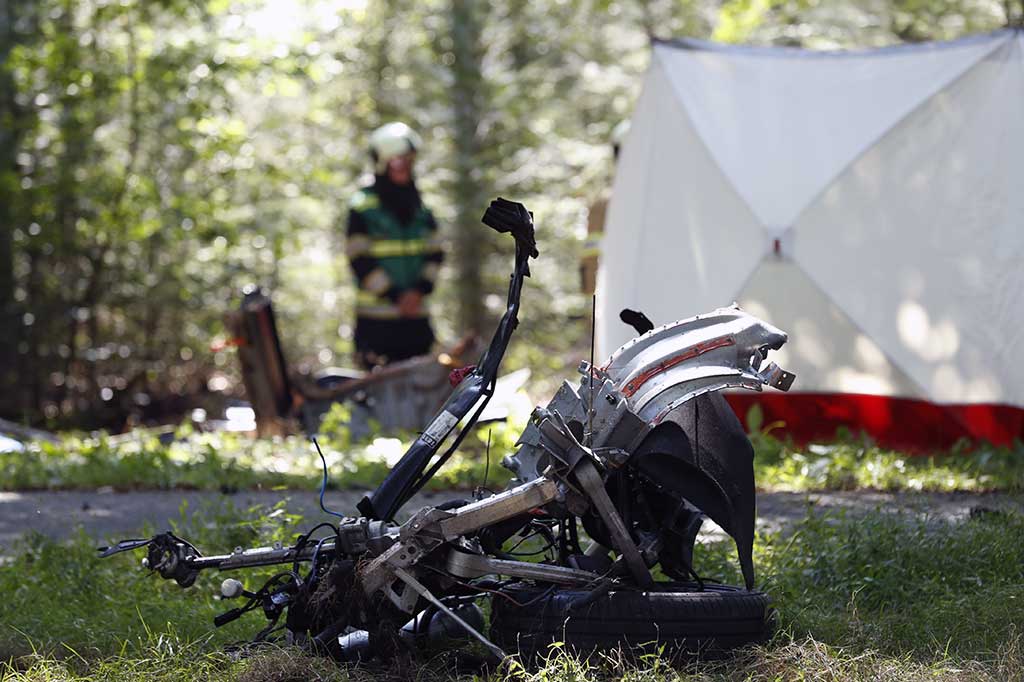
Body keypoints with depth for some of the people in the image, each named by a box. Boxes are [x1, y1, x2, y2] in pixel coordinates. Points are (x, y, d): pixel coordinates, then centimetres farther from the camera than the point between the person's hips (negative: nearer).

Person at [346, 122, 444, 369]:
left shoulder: (420, 206, 13)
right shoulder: (362, 206, -3)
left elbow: (435, 254, 10)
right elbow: (360, 261, -8)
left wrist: (419, 290, -8)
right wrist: (396, 297, -12)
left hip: (416, 312, 5)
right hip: (376, 318, -5)